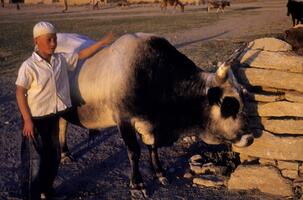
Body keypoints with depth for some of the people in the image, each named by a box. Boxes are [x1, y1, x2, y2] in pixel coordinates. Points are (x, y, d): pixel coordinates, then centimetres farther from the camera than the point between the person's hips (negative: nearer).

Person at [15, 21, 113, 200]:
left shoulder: (62, 59, 0)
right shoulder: (28, 66, -15)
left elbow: (82, 55, 13)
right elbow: (20, 93, -13)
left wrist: (102, 42, 12)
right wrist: (27, 120, -15)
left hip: (54, 118, 6)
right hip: (36, 119, -6)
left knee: (53, 157, 18)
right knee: (34, 160, 2)